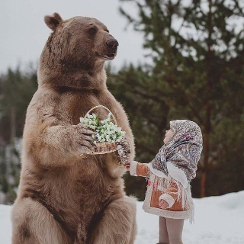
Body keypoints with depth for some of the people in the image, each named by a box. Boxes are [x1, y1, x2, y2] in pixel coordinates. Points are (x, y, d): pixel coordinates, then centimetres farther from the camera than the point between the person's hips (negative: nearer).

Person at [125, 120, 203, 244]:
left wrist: (168, 197, -41)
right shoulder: (169, 152, 14)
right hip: (164, 205, 10)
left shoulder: (181, 156, -18)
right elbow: (152, 170, 26)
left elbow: (179, 181, -30)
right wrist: (135, 167, 30)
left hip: (174, 205, -10)